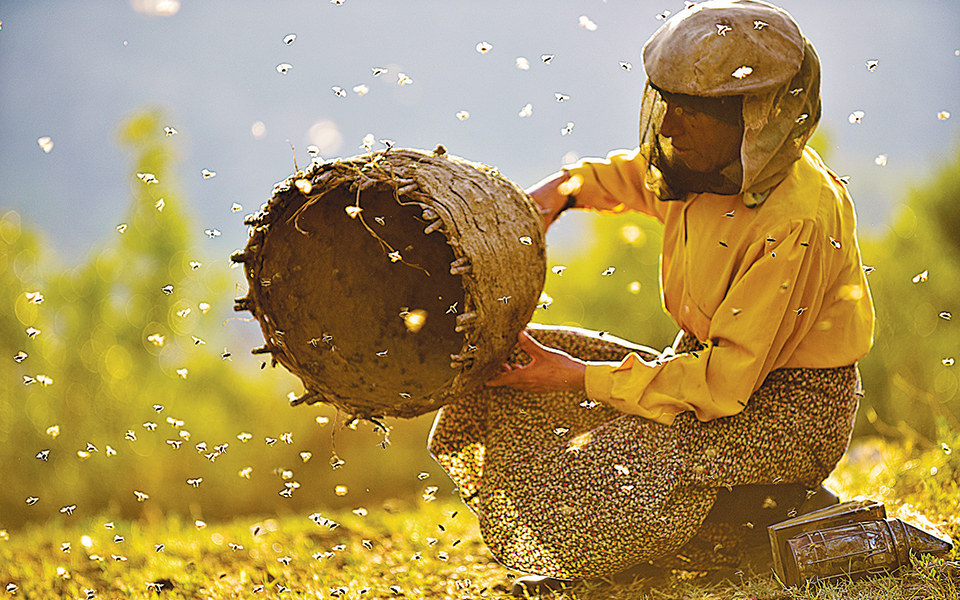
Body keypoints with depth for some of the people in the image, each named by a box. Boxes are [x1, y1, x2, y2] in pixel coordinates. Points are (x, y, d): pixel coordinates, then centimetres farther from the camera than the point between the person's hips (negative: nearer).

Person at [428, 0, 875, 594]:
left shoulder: (795, 222, -28)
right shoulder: (701, 161, -4)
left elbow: (726, 381, -28)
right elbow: (627, 176, 23)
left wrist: (578, 377, -25)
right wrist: (564, 189, 0)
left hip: (791, 404, -9)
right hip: (709, 360, 9)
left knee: (608, 480, -30)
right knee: (511, 376, 0)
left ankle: (773, 515, -4)